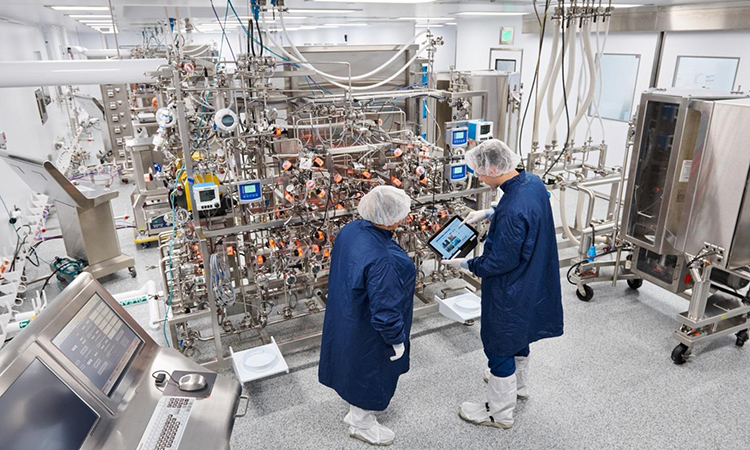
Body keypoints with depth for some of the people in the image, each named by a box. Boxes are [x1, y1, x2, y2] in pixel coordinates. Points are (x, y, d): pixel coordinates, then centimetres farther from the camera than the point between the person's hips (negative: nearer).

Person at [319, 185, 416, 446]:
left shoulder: (349, 230, -14)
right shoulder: (383, 260, -40)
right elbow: (385, 311, -31)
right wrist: (397, 340, -13)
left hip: (347, 316, 8)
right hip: (368, 333, -8)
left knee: (357, 366, 31)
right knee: (371, 371, 19)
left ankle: (358, 411, 59)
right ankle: (361, 423, 45)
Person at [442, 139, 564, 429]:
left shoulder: (512, 212, -36)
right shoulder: (533, 183, -8)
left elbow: (500, 262, -26)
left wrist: (466, 264, -13)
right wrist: (488, 213, 7)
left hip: (510, 292, -9)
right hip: (532, 283, 9)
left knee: (499, 347, 11)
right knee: (518, 335, 30)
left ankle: (500, 413, 32)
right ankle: (518, 385, 54)